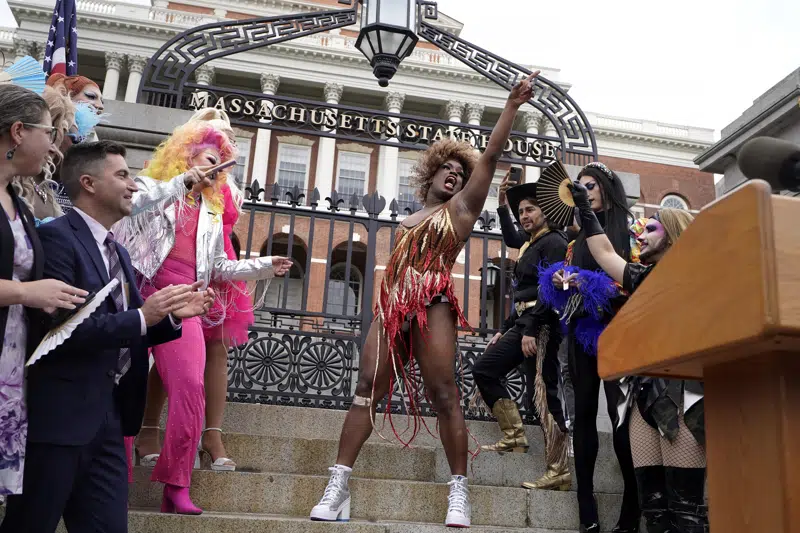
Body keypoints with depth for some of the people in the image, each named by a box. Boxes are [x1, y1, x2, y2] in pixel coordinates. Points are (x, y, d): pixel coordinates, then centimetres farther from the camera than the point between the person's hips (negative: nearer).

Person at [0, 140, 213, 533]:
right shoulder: (56, 237, -13)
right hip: (61, 416, -8)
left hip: (108, 415, 9)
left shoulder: (117, 251, 15)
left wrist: (171, 316, 1)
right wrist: (142, 316, -22)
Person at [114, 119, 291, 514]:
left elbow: (219, 268, 23)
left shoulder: (211, 212, 26)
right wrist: (179, 183, -12)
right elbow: (128, 204, -12)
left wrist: (264, 266, 14)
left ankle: (176, 486, -7)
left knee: (191, 387, -12)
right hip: (140, 297, -3)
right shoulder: (151, 187, 12)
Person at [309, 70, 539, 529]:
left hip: (433, 306, -4)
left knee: (444, 395, -9)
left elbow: (492, 155, 7)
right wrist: (388, 307, 14)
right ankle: (338, 486, -4)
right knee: (367, 391, -4)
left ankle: (460, 491, -2)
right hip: (392, 306, 4)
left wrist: (512, 105, 3)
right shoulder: (408, 221, 26)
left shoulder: (461, 207, 14)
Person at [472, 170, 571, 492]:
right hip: (522, 323, 9)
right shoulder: (531, 244, 21)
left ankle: (560, 472, -10)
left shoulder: (554, 242, -6)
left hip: (542, 325, -9)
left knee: (542, 394, -13)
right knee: (483, 369, 6)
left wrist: (531, 330, -20)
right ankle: (514, 438, 5)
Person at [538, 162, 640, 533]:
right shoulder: (580, 235, 20)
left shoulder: (630, 227, 3)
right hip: (581, 327, 6)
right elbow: (565, 274, 20)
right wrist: (560, 279, -2)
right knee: (584, 410, 1)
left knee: (619, 410, -11)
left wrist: (588, 282, -16)